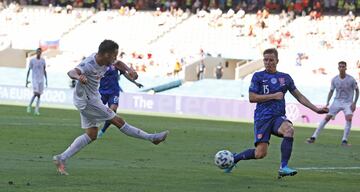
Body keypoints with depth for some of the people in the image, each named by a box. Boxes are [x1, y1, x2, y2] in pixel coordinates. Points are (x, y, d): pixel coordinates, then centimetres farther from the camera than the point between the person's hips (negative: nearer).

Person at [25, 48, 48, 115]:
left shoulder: (43, 60, 7)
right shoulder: (32, 60, -2)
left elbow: (44, 71, 13)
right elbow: (29, 70, 1)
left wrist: (46, 80, 8)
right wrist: (27, 80, -3)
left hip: (41, 80, 4)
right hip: (34, 79, -4)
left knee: (39, 95, 0)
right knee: (36, 93, -18)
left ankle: (36, 110, 2)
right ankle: (29, 106, 2)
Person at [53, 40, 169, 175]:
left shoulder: (105, 60, -2)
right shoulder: (89, 64, -29)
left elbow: (118, 63, 17)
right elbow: (71, 72, -45)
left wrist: (129, 70, -4)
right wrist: (78, 77, -70)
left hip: (90, 99, 10)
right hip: (87, 101, -10)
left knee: (91, 135, 11)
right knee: (118, 122, -2)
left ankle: (61, 159, 8)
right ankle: (152, 138, 5)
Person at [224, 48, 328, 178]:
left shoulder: (285, 78, 12)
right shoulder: (258, 76, 3)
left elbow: (299, 96, 18)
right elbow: (252, 98, -6)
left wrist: (316, 109, 12)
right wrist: (273, 96, -10)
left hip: (279, 117, 3)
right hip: (262, 117, -3)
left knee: (289, 129, -33)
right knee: (260, 153, -13)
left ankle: (283, 167, -28)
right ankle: (235, 158, 15)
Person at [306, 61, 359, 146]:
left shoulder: (351, 79, -10)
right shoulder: (334, 79, -3)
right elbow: (331, 91, 9)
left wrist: (354, 103, -6)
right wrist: (327, 103, -2)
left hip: (348, 102, -2)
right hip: (337, 101, 2)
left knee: (349, 118, -24)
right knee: (327, 118, -7)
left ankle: (344, 141, -15)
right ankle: (313, 137, -3)